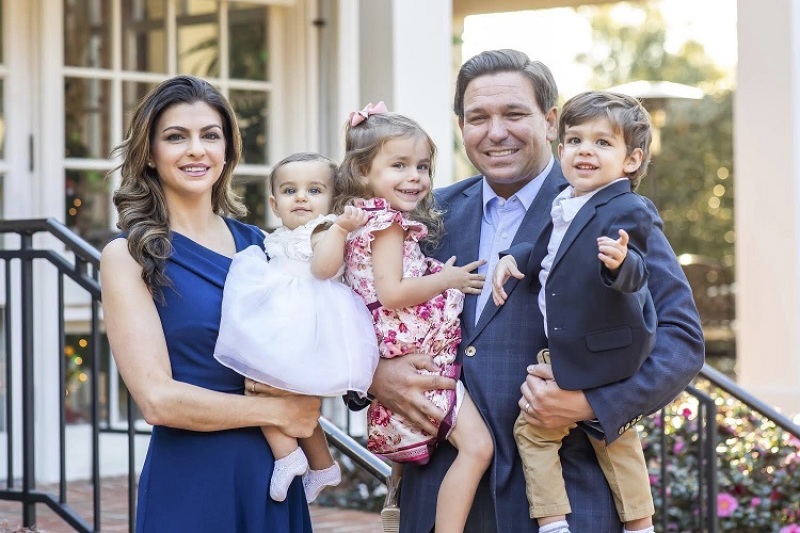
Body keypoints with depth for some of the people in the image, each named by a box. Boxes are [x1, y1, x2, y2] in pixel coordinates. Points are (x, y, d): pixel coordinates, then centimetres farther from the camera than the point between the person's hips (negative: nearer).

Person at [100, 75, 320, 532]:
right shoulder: (129, 256, -6)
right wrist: (279, 412, -10)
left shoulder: (257, 243, 8)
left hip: (275, 477, 5)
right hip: (190, 482, -5)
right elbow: (157, 398, -15)